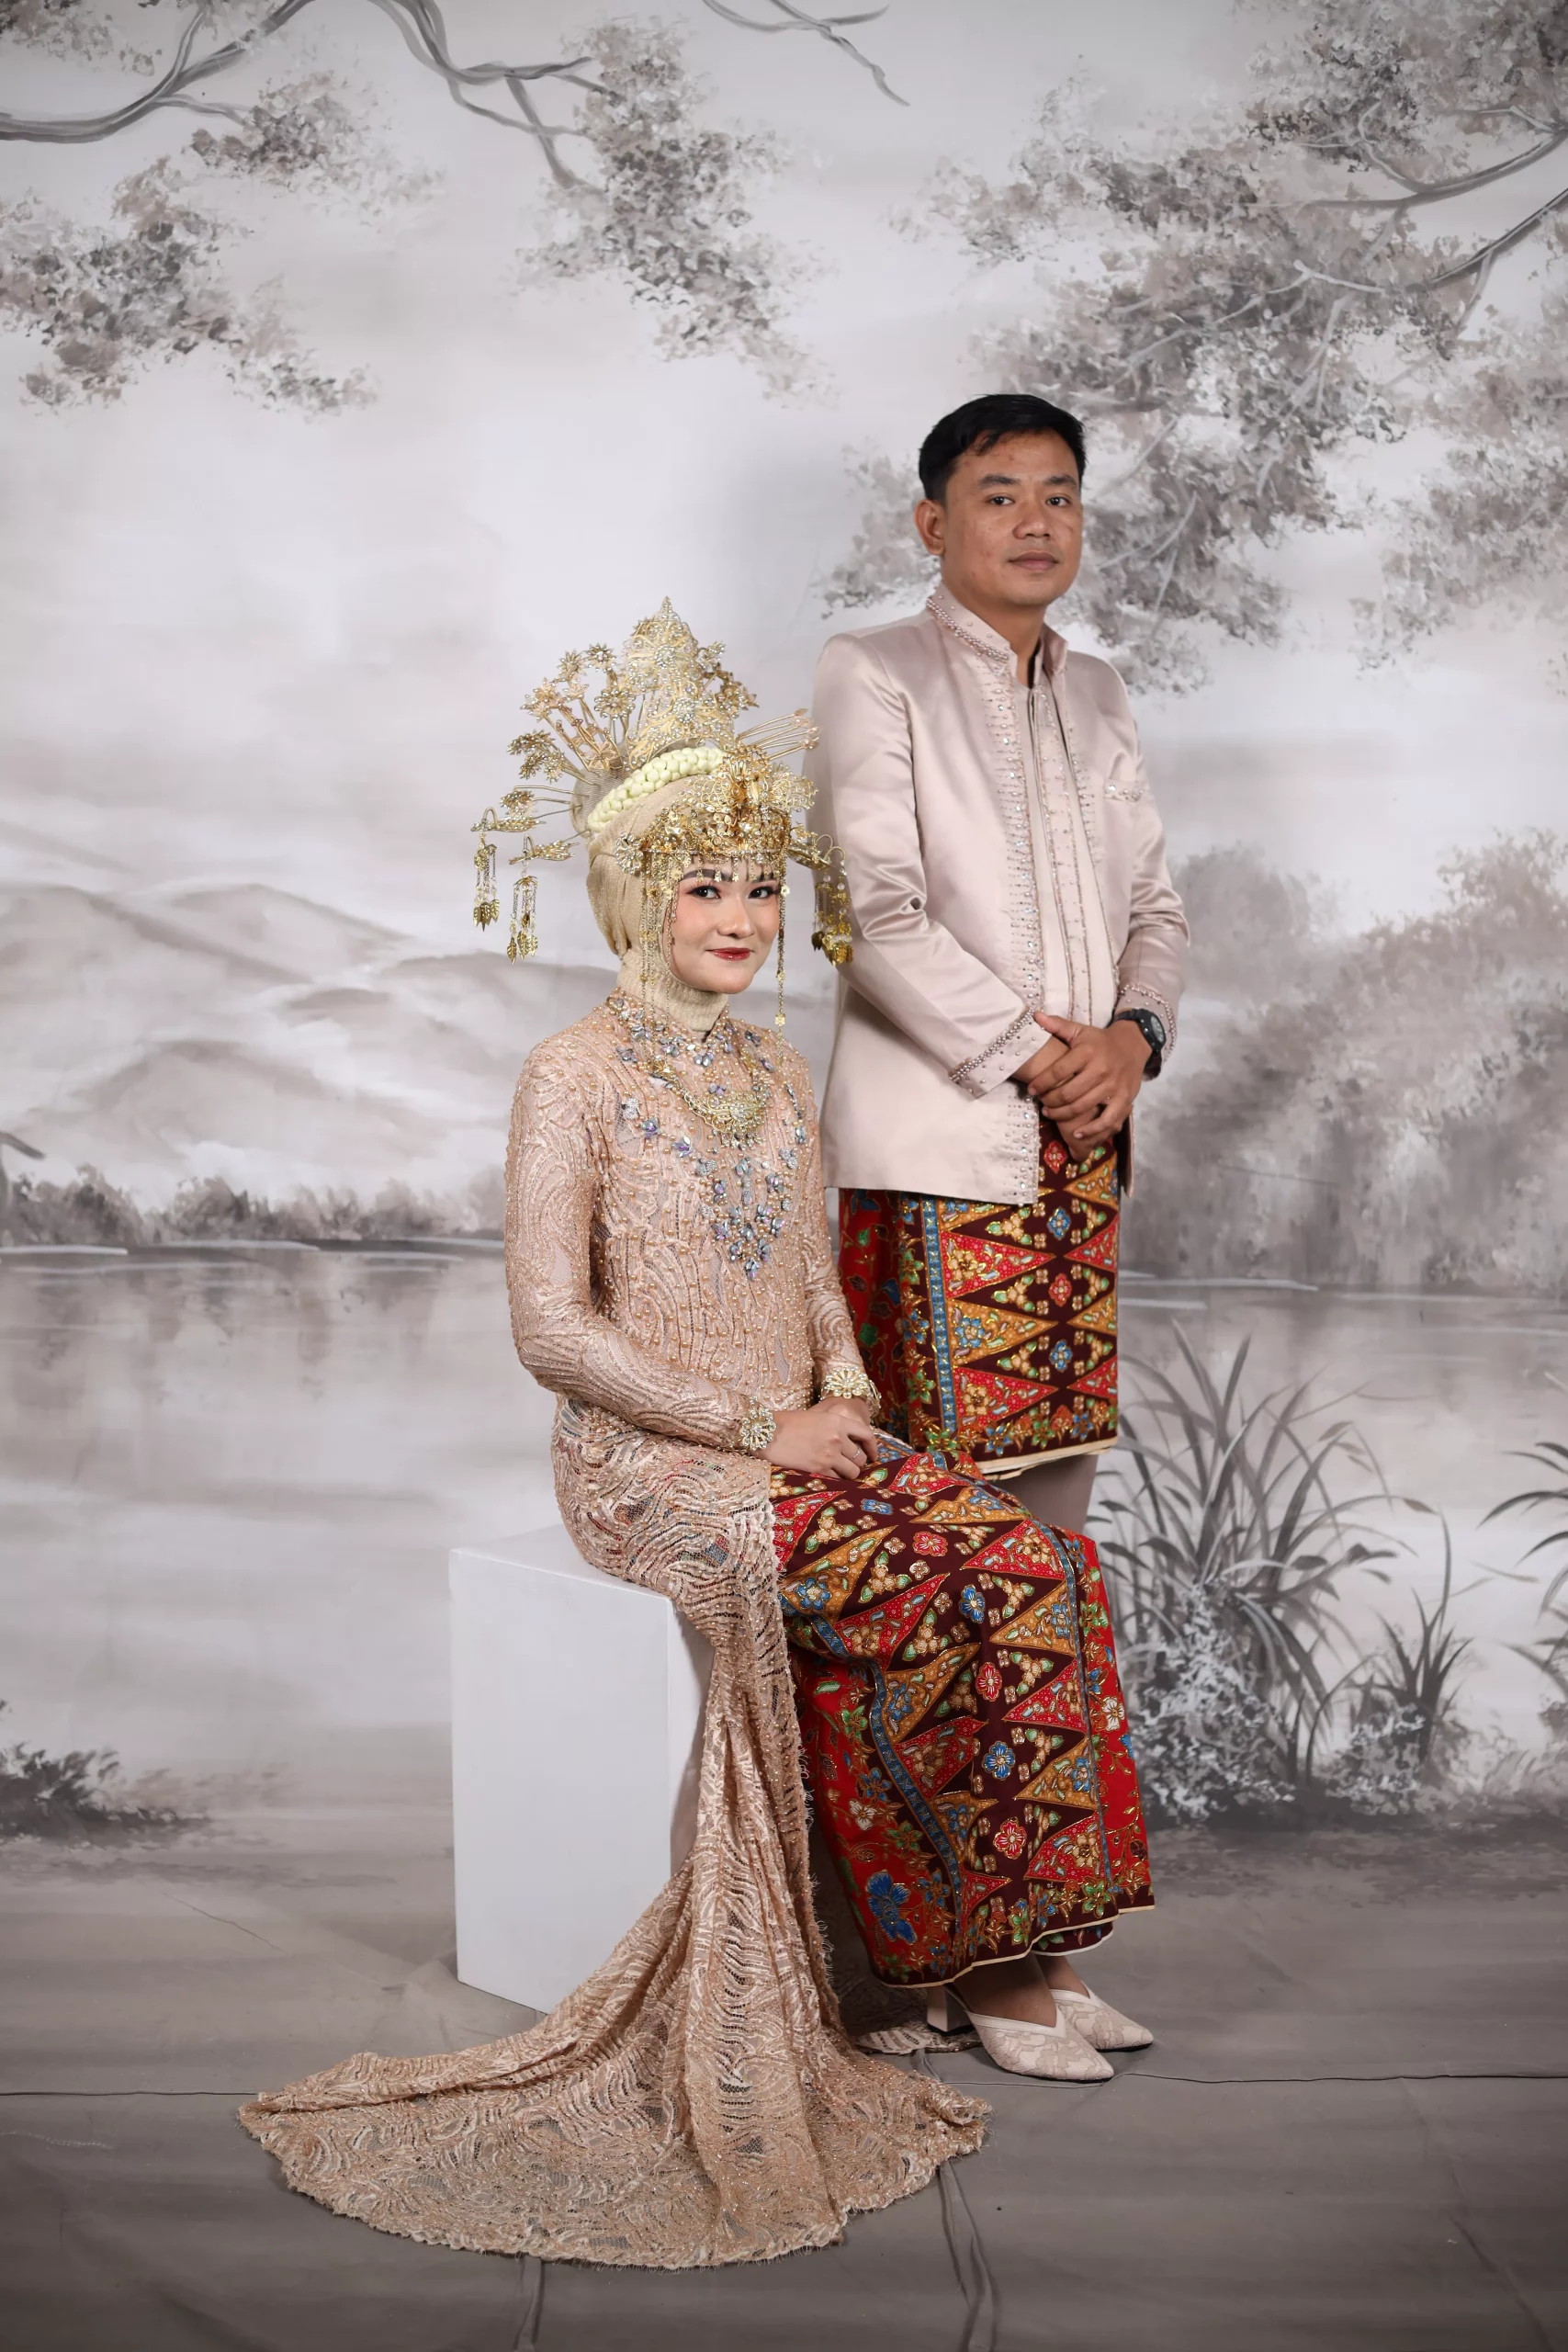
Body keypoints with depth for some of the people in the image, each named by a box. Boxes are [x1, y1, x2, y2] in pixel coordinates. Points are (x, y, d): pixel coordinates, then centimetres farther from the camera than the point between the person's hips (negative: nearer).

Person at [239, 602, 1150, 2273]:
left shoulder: (774, 1071, 15)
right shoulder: (575, 1076, -7)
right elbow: (550, 1330, -13)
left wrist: (841, 1393, -1)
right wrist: (751, 1426, -14)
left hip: (795, 1440, 6)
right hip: (651, 1467, -6)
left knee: (1036, 1563, -17)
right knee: (929, 1595, -25)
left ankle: (1006, 1946, -7)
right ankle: (928, 1955, -6)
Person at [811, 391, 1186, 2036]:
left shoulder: (1094, 698, 20)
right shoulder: (871, 678, 1)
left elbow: (1152, 904, 17)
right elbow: (883, 913, -9)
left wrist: (1132, 1034, -2)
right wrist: (1033, 1050, -12)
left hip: (1080, 1149, 7)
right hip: (937, 1149, -6)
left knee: (1054, 1497, 6)